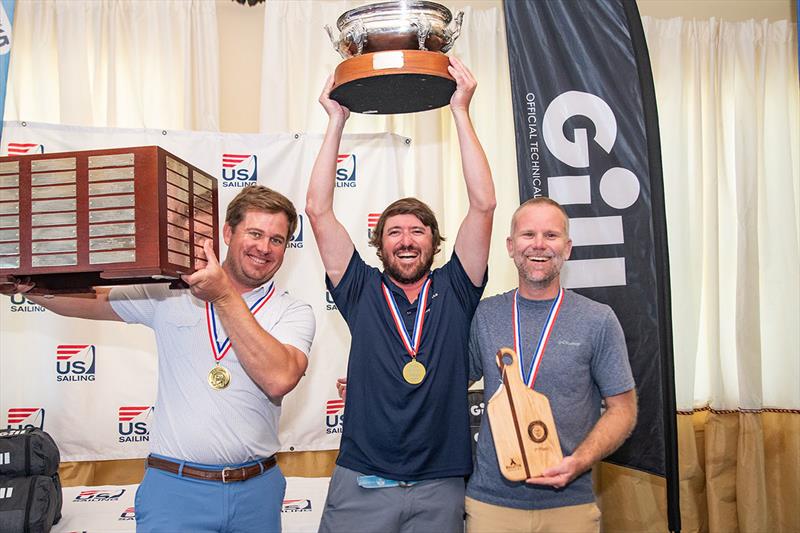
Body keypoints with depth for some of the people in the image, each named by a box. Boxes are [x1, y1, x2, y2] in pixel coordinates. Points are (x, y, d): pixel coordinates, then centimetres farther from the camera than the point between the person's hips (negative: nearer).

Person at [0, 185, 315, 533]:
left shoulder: (294, 312, -2)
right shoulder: (169, 293, 2)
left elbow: (279, 380, -20)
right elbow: (86, 302, 9)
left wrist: (224, 296, -21)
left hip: (257, 491, 1)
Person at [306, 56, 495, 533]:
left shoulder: (454, 292, 3)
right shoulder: (362, 292, 3)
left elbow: (483, 205, -6)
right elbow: (319, 211, -2)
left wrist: (461, 110, -6)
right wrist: (337, 122, -1)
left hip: (440, 490, 1)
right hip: (361, 486, 0)